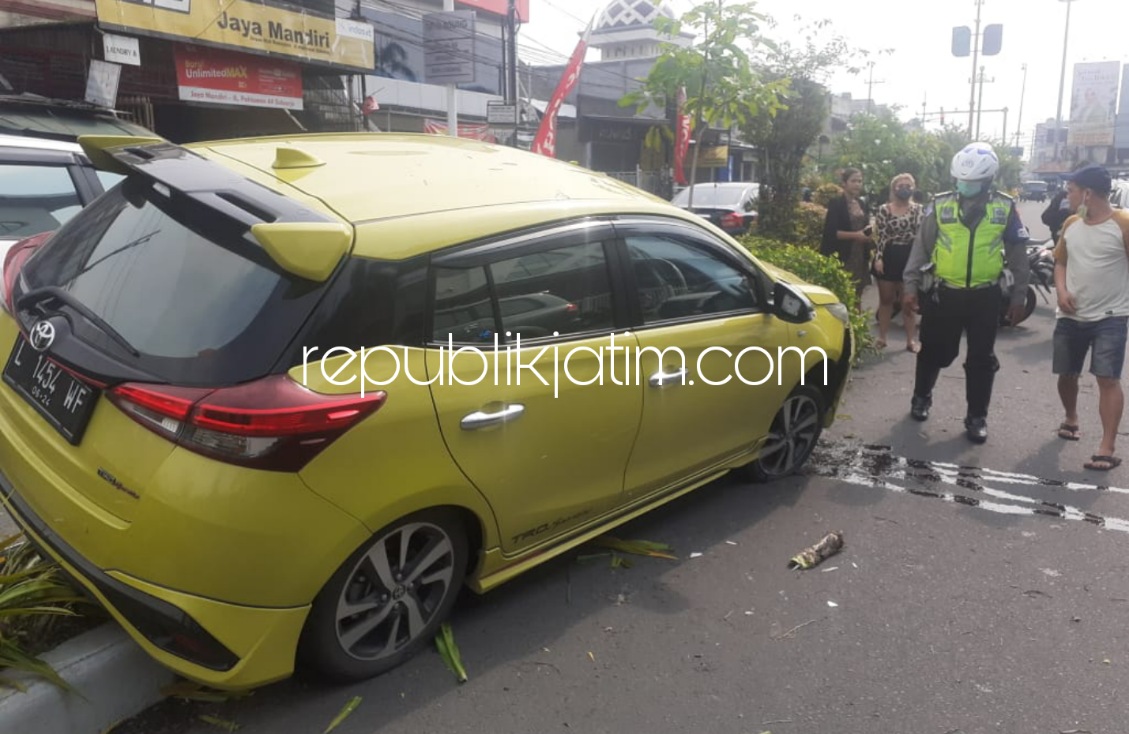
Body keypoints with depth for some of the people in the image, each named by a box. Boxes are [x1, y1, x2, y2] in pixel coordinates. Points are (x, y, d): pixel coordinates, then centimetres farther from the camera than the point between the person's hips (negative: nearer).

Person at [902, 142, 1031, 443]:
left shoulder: (1005, 208, 0)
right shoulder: (941, 205, -2)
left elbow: (1018, 255, 6)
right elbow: (920, 247, 3)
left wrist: (1018, 297, 6)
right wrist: (911, 286, -1)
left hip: (985, 296, 1)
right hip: (943, 293, 0)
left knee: (981, 359, 7)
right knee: (934, 352, 10)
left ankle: (977, 417, 19)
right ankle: (921, 397, 34)